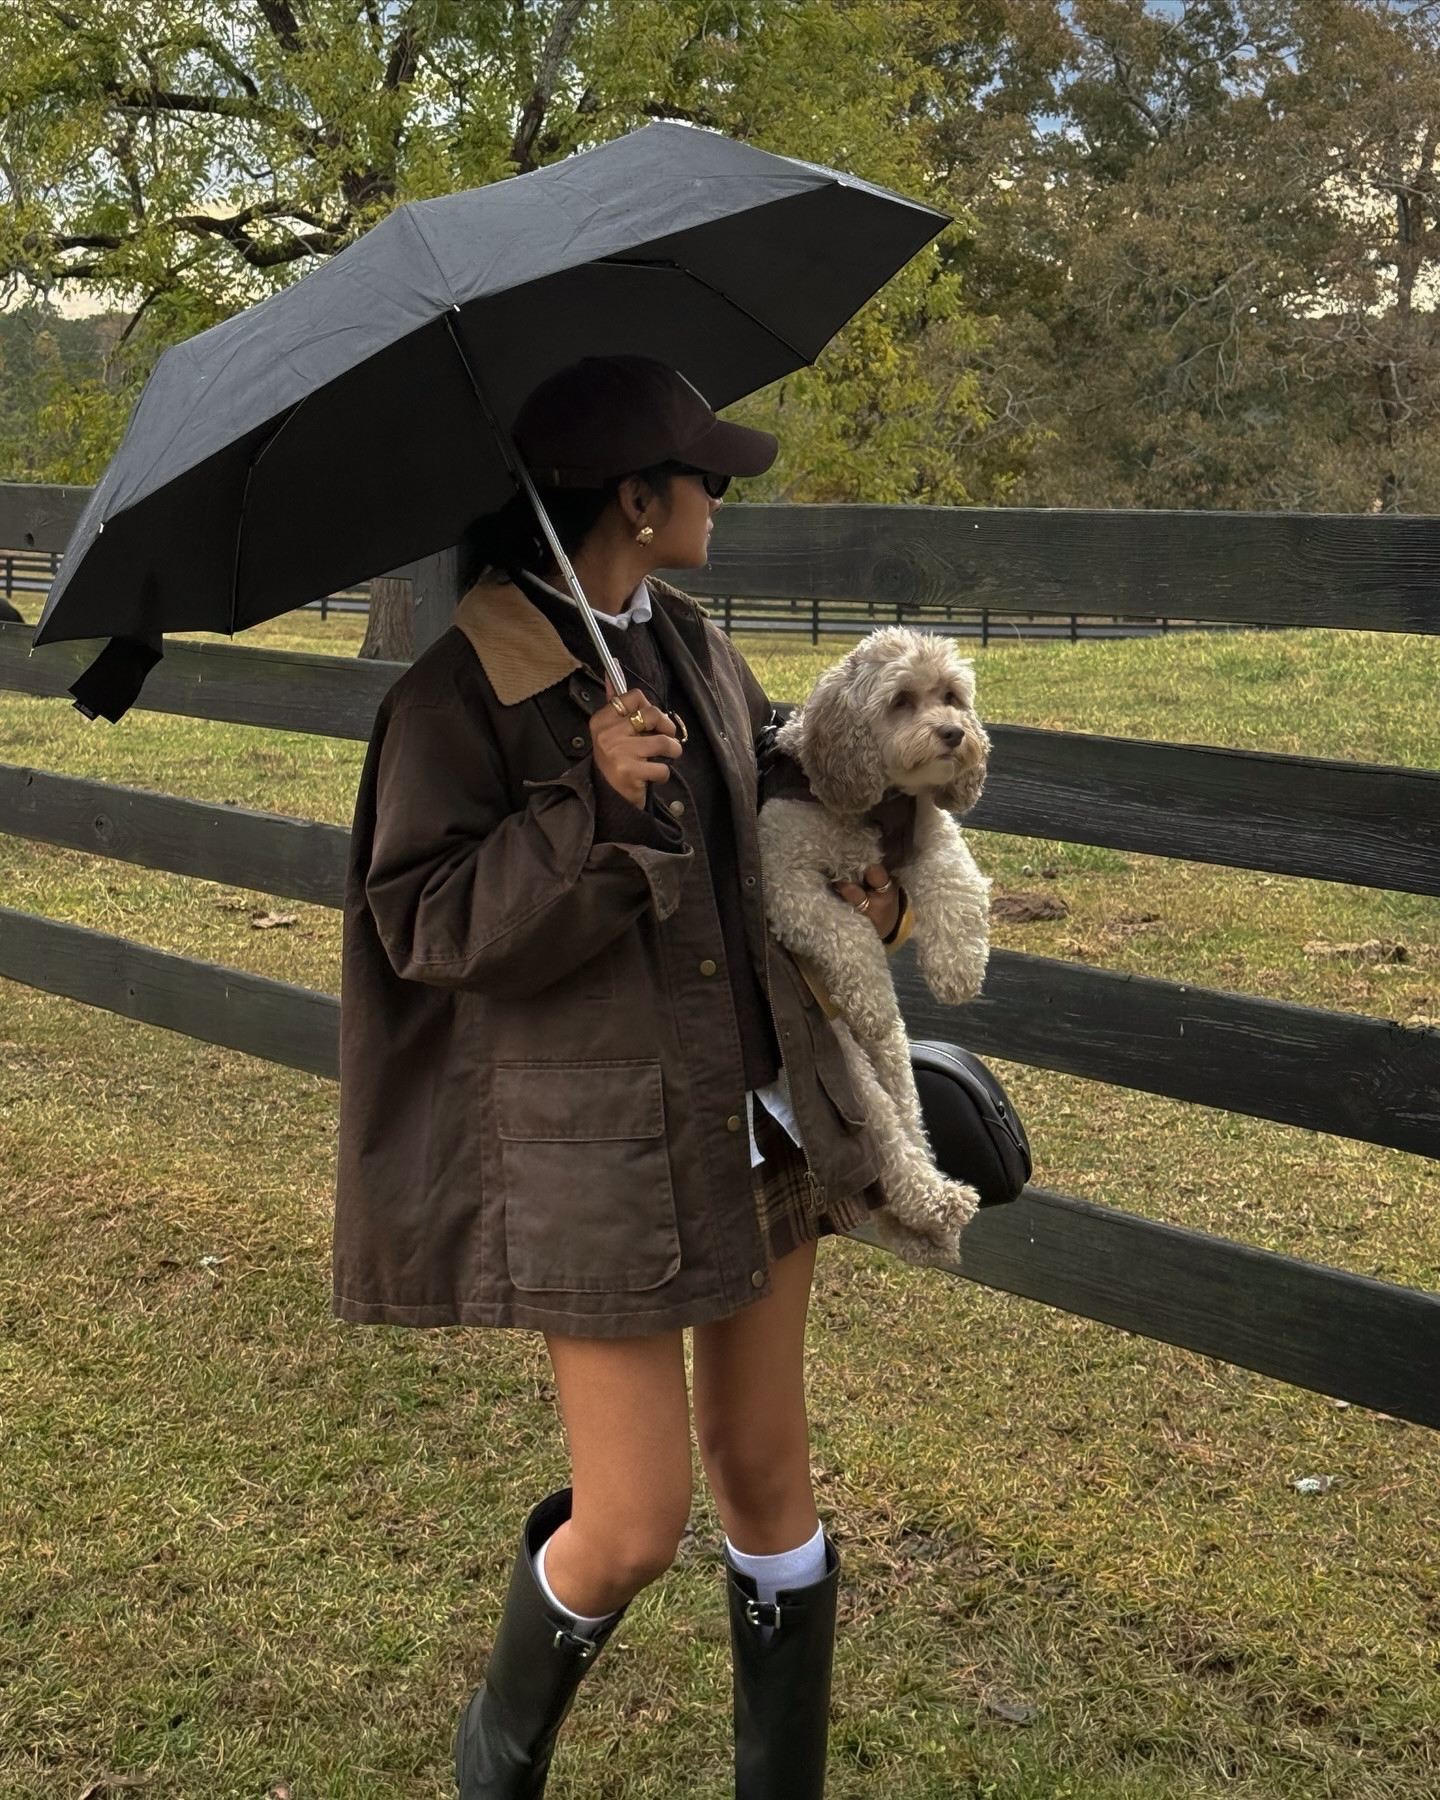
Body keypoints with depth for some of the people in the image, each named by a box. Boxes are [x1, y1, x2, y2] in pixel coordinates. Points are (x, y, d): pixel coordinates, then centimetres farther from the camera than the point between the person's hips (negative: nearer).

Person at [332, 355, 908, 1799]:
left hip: (754, 1122, 7)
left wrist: (858, 886, 5)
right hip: (597, 1152, -7)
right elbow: (424, 923, -16)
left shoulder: (691, 646, 8)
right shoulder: (463, 681, -13)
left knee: (764, 1475, 15)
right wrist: (592, 808, -27)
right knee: (633, 1527, -1)